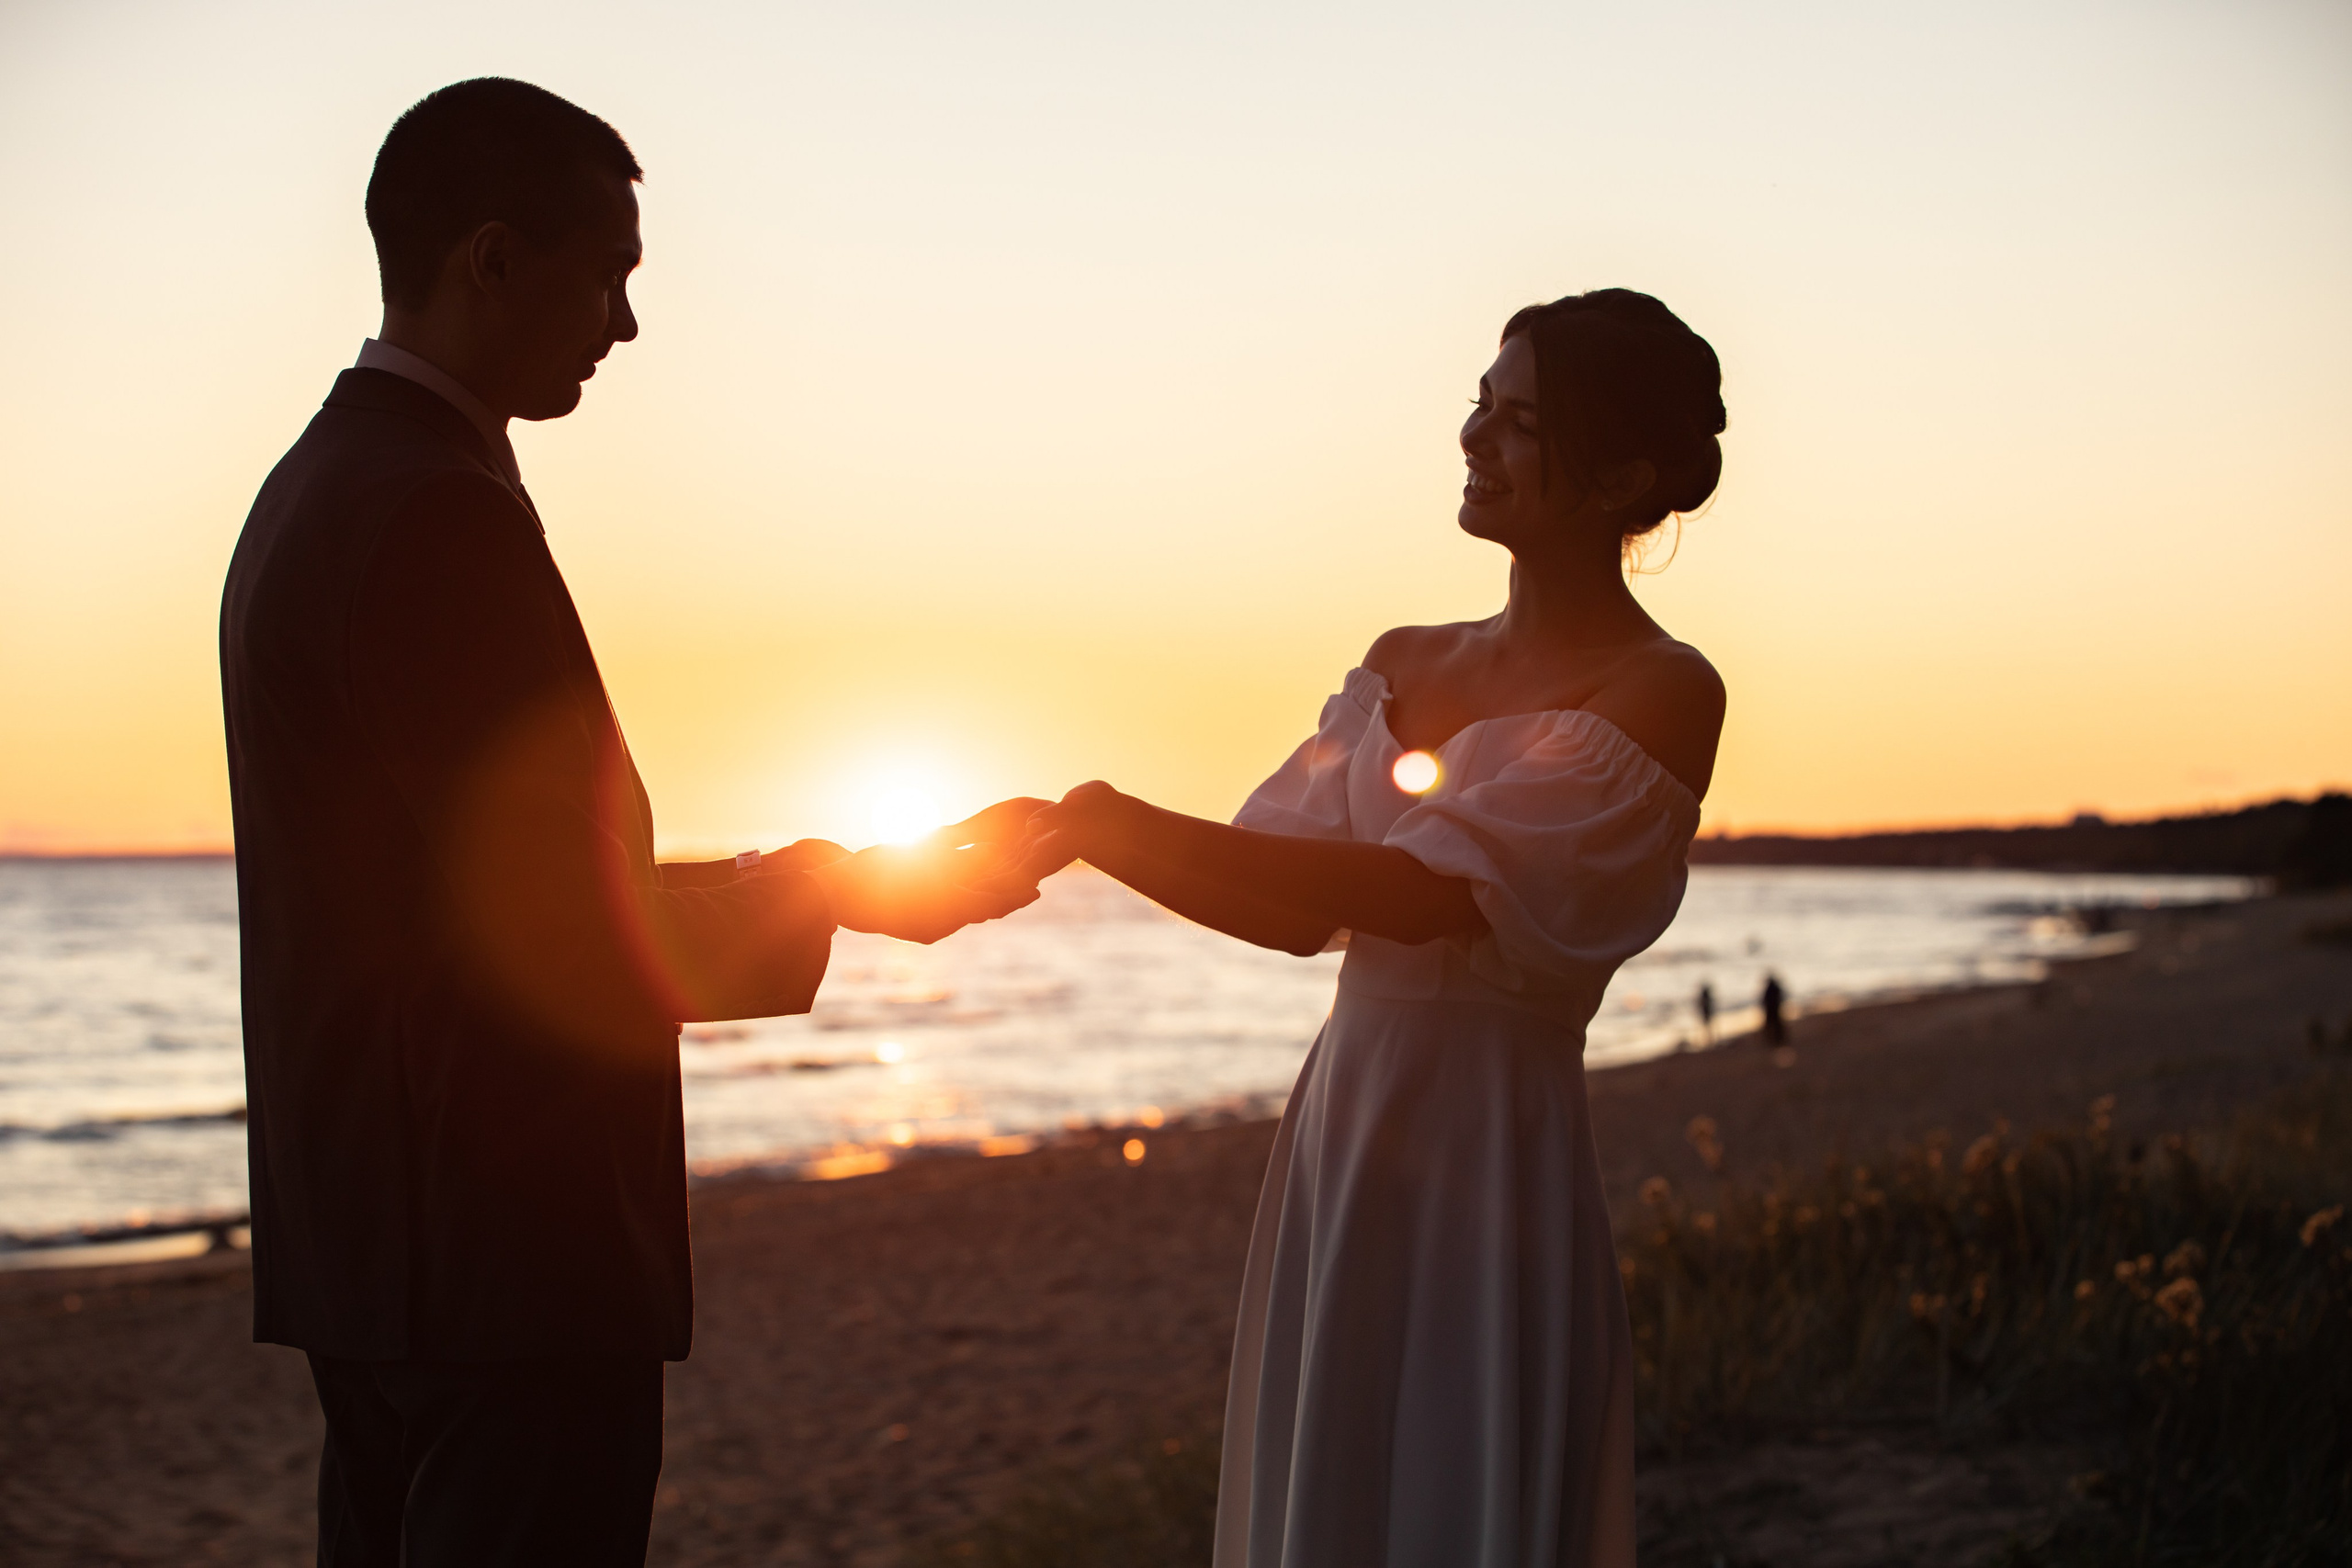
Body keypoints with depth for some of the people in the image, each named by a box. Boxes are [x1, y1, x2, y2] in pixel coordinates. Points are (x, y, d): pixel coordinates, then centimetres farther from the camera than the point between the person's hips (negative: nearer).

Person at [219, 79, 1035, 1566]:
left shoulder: (319, 487, 14)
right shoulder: (441, 511, -18)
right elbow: (567, 937, -19)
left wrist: (789, 881, 13)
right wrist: (827, 891, -5)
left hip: (374, 1245, 10)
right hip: (505, 1259, -10)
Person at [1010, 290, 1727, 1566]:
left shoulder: (1660, 691, -9)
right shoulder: (1408, 668, 14)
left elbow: (1435, 890, -20)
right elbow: (1291, 907, 10)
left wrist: (1128, 825, -22)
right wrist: (1076, 842, -5)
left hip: (1483, 1156, -6)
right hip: (1338, 1130, 7)